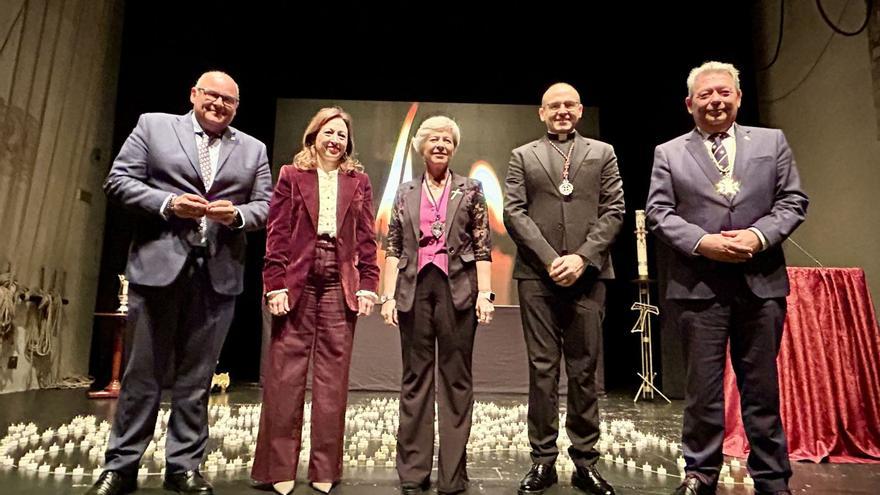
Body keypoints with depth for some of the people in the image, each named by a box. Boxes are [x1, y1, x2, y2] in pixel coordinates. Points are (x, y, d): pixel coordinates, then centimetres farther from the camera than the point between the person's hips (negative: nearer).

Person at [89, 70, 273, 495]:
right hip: (158, 265, -1)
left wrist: (237, 214, -10)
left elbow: (265, 206, 10)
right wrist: (168, 202, -12)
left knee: (196, 378, 7)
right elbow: (118, 181, 4)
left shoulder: (253, 149, 15)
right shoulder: (153, 125, 10)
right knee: (142, 372, 5)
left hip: (218, 274, 2)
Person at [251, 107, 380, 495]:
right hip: (297, 281, -1)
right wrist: (275, 284, -6)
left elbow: (367, 238, 9)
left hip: (341, 285, 1)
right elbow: (277, 233, 3)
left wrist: (368, 286, 0)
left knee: (333, 377, 3)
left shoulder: (359, 181, 14)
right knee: (285, 374, 0)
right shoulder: (292, 175, 10)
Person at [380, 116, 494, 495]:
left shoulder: (470, 190, 8)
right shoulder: (405, 193, 13)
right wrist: (388, 295, 0)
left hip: (458, 288, -1)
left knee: (456, 379, 3)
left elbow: (483, 246, 3)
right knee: (415, 378, 7)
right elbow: (392, 248, 9)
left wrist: (485, 293, -6)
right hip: (414, 288, 2)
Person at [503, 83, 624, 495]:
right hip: (537, 274, 0)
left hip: (587, 273, 1)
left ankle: (585, 461, 15)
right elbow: (513, 212, 2)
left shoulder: (602, 153, 15)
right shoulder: (523, 156, 13)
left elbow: (614, 210, 5)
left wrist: (582, 258, -9)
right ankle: (543, 460, 12)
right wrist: (550, 259, -9)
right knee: (542, 367, 2)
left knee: (584, 369, 5)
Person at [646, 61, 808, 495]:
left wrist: (759, 235, -11)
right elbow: (658, 212, 0)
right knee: (702, 386, 6)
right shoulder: (668, 153, 8)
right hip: (698, 285, -1)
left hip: (761, 282, 2)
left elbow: (793, 200, 7)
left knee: (762, 386, 10)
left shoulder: (772, 141, 13)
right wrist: (701, 242, -14)